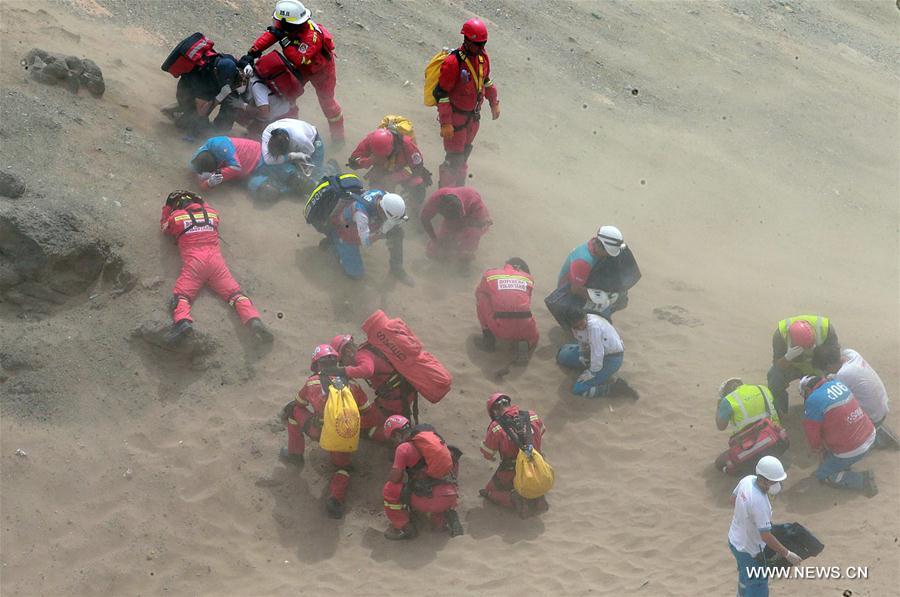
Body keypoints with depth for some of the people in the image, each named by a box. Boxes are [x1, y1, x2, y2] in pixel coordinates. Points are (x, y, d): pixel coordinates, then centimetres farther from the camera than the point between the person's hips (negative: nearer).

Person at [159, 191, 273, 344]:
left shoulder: (175, 217, 12)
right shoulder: (211, 213, 20)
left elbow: (164, 227, 33)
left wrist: (166, 208, 39)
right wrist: (202, 204, 48)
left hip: (193, 262, -3)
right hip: (215, 259, 3)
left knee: (180, 296, -9)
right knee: (234, 292, -6)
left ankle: (182, 321, -42)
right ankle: (253, 319, -31)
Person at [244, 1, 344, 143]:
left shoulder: (312, 36, -45)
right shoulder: (289, 24, -23)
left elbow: (297, 59, -48)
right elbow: (269, 35, -21)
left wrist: (284, 40, -49)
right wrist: (252, 53, -31)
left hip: (320, 67, -7)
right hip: (302, 67, 7)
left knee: (326, 100, 7)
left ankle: (338, 135, 27)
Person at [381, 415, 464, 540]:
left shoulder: (404, 448, -6)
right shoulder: (435, 436, 14)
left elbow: (394, 478, -9)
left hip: (431, 500, -6)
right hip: (452, 496, 6)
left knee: (389, 490, 5)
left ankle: (405, 528, 11)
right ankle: (445, 517, 12)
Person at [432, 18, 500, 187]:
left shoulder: (482, 56, -3)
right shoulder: (453, 62, -27)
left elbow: (486, 80, 17)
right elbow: (441, 94, -24)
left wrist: (494, 102, 22)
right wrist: (445, 123, -24)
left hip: (473, 115, 7)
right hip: (455, 116, -7)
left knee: (465, 153, 22)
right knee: (454, 158, -2)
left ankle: (459, 187, 39)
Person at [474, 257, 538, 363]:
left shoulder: (489, 275, 16)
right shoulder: (528, 278, 17)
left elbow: (478, 294, 35)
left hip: (500, 330, -2)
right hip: (525, 330, 2)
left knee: (481, 297, 21)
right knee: (533, 338, 39)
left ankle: (488, 339, 18)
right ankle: (524, 344, 5)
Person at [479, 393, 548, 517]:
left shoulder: (496, 427, -21)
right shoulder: (533, 417, -10)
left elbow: (486, 453, -8)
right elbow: (541, 436, 10)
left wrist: (492, 458, 15)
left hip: (510, 475, -5)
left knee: (489, 491, 19)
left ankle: (514, 499, 0)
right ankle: (536, 498, 16)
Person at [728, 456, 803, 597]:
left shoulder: (747, 480, -12)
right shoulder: (759, 502, -37)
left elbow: (733, 499, 9)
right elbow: (766, 536, -31)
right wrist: (787, 554, -22)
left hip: (735, 539, 9)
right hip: (749, 550, -9)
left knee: (745, 576, 33)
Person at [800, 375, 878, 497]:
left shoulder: (813, 401, -19)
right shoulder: (837, 383, 4)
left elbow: (811, 432, -7)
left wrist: (816, 449, 15)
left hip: (850, 451, -8)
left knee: (822, 475, 12)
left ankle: (862, 480, 1)